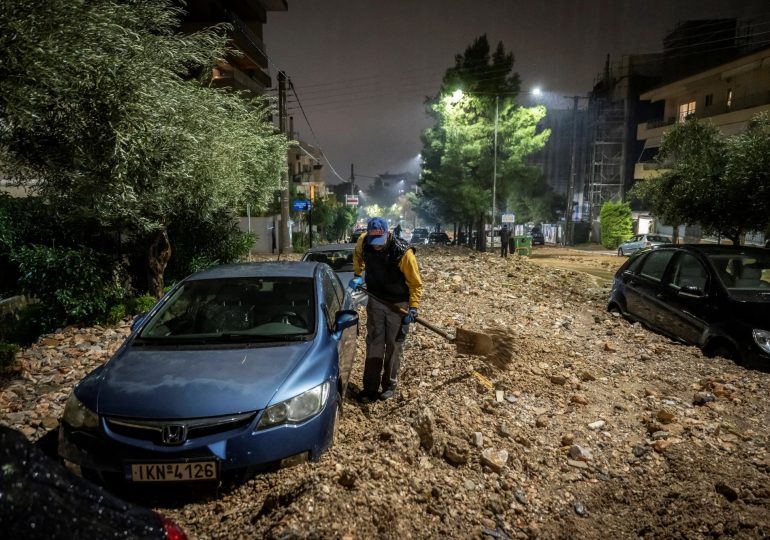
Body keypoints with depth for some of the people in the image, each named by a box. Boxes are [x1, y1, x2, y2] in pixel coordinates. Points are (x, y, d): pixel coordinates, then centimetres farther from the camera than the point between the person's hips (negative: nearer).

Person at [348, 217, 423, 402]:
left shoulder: (403, 252, -27)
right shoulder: (363, 242, -16)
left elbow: (415, 283, -16)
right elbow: (358, 255, 12)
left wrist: (413, 308, -18)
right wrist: (357, 275, 3)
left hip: (398, 304, -3)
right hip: (375, 300, 4)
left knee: (394, 345, 7)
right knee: (373, 343, 7)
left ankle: (390, 385, 22)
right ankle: (370, 387, 15)